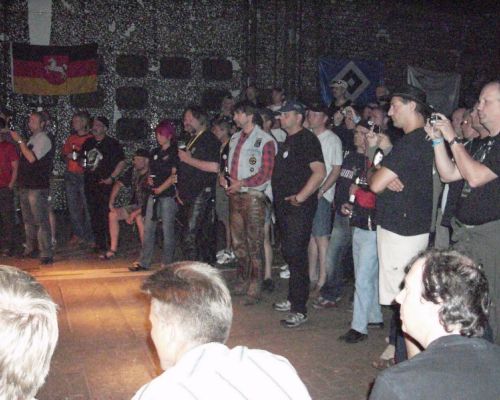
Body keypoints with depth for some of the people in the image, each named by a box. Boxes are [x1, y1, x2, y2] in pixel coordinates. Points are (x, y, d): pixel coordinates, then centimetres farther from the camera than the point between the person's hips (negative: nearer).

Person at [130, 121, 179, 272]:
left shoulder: (174, 153, -5)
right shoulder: (155, 152, 16)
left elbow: (174, 175, -12)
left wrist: (161, 188, -12)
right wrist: (149, 179, 2)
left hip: (168, 194, -7)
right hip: (154, 194, 7)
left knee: (167, 229, -2)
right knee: (148, 228, 5)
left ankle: (166, 263, 6)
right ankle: (144, 262, 10)